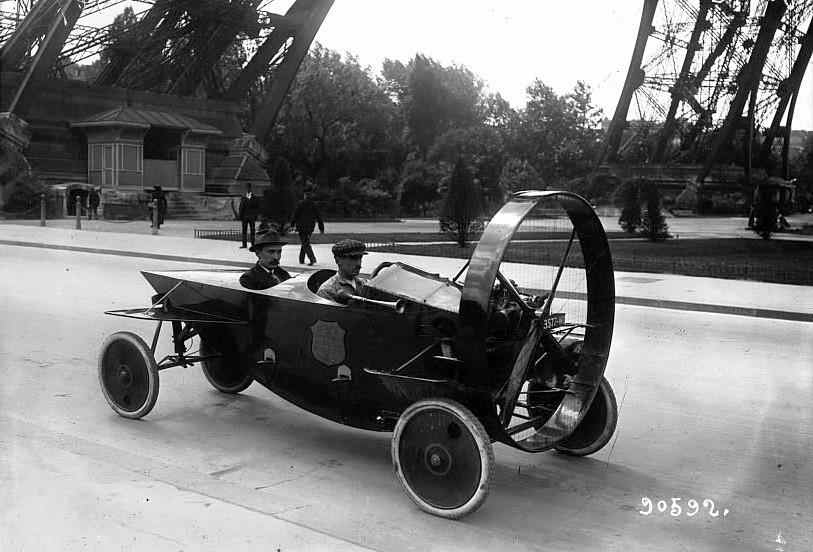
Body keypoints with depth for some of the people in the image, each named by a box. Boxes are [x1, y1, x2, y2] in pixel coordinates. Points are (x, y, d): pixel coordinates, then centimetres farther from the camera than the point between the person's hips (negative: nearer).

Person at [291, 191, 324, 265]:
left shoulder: (300, 204, -6)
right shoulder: (313, 205, 6)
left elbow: (295, 214, -7)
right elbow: (318, 216, 4)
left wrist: (292, 224, 1)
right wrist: (321, 228, 6)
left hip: (302, 226, -5)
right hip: (310, 227, 5)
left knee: (305, 244, -6)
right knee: (305, 242, 18)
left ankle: (312, 258, -25)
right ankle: (301, 260, 23)